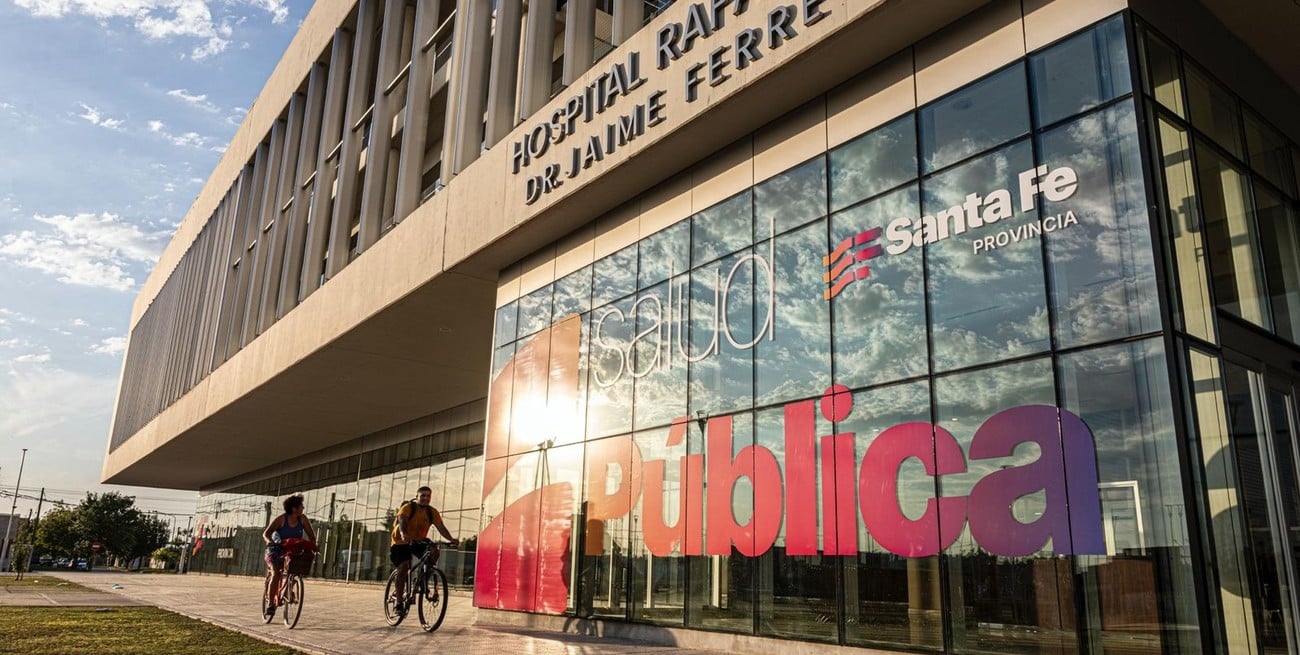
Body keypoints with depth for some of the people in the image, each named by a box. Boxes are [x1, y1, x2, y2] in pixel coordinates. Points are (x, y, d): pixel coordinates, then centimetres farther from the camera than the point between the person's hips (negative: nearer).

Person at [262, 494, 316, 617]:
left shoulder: (302, 519, -5)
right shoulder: (281, 519, -15)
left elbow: (311, 535, -2)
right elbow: (266, 533, -21)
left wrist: (312, 545, -22)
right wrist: (269, 540, -43)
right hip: (276, 551, -3)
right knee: (276, 573, -23)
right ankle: (270, 604, -17)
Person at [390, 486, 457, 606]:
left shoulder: (432, 512, -4)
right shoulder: (407, 507, -17)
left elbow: (441, 527, -14)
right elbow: (402, 521, -35)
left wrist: (451, 539, -32)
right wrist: (403, 534, -57)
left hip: (419, 541, 4)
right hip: (401, 542, -4)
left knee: (434, 552, -22)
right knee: (403, 567, -18)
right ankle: (399, 601, -7)